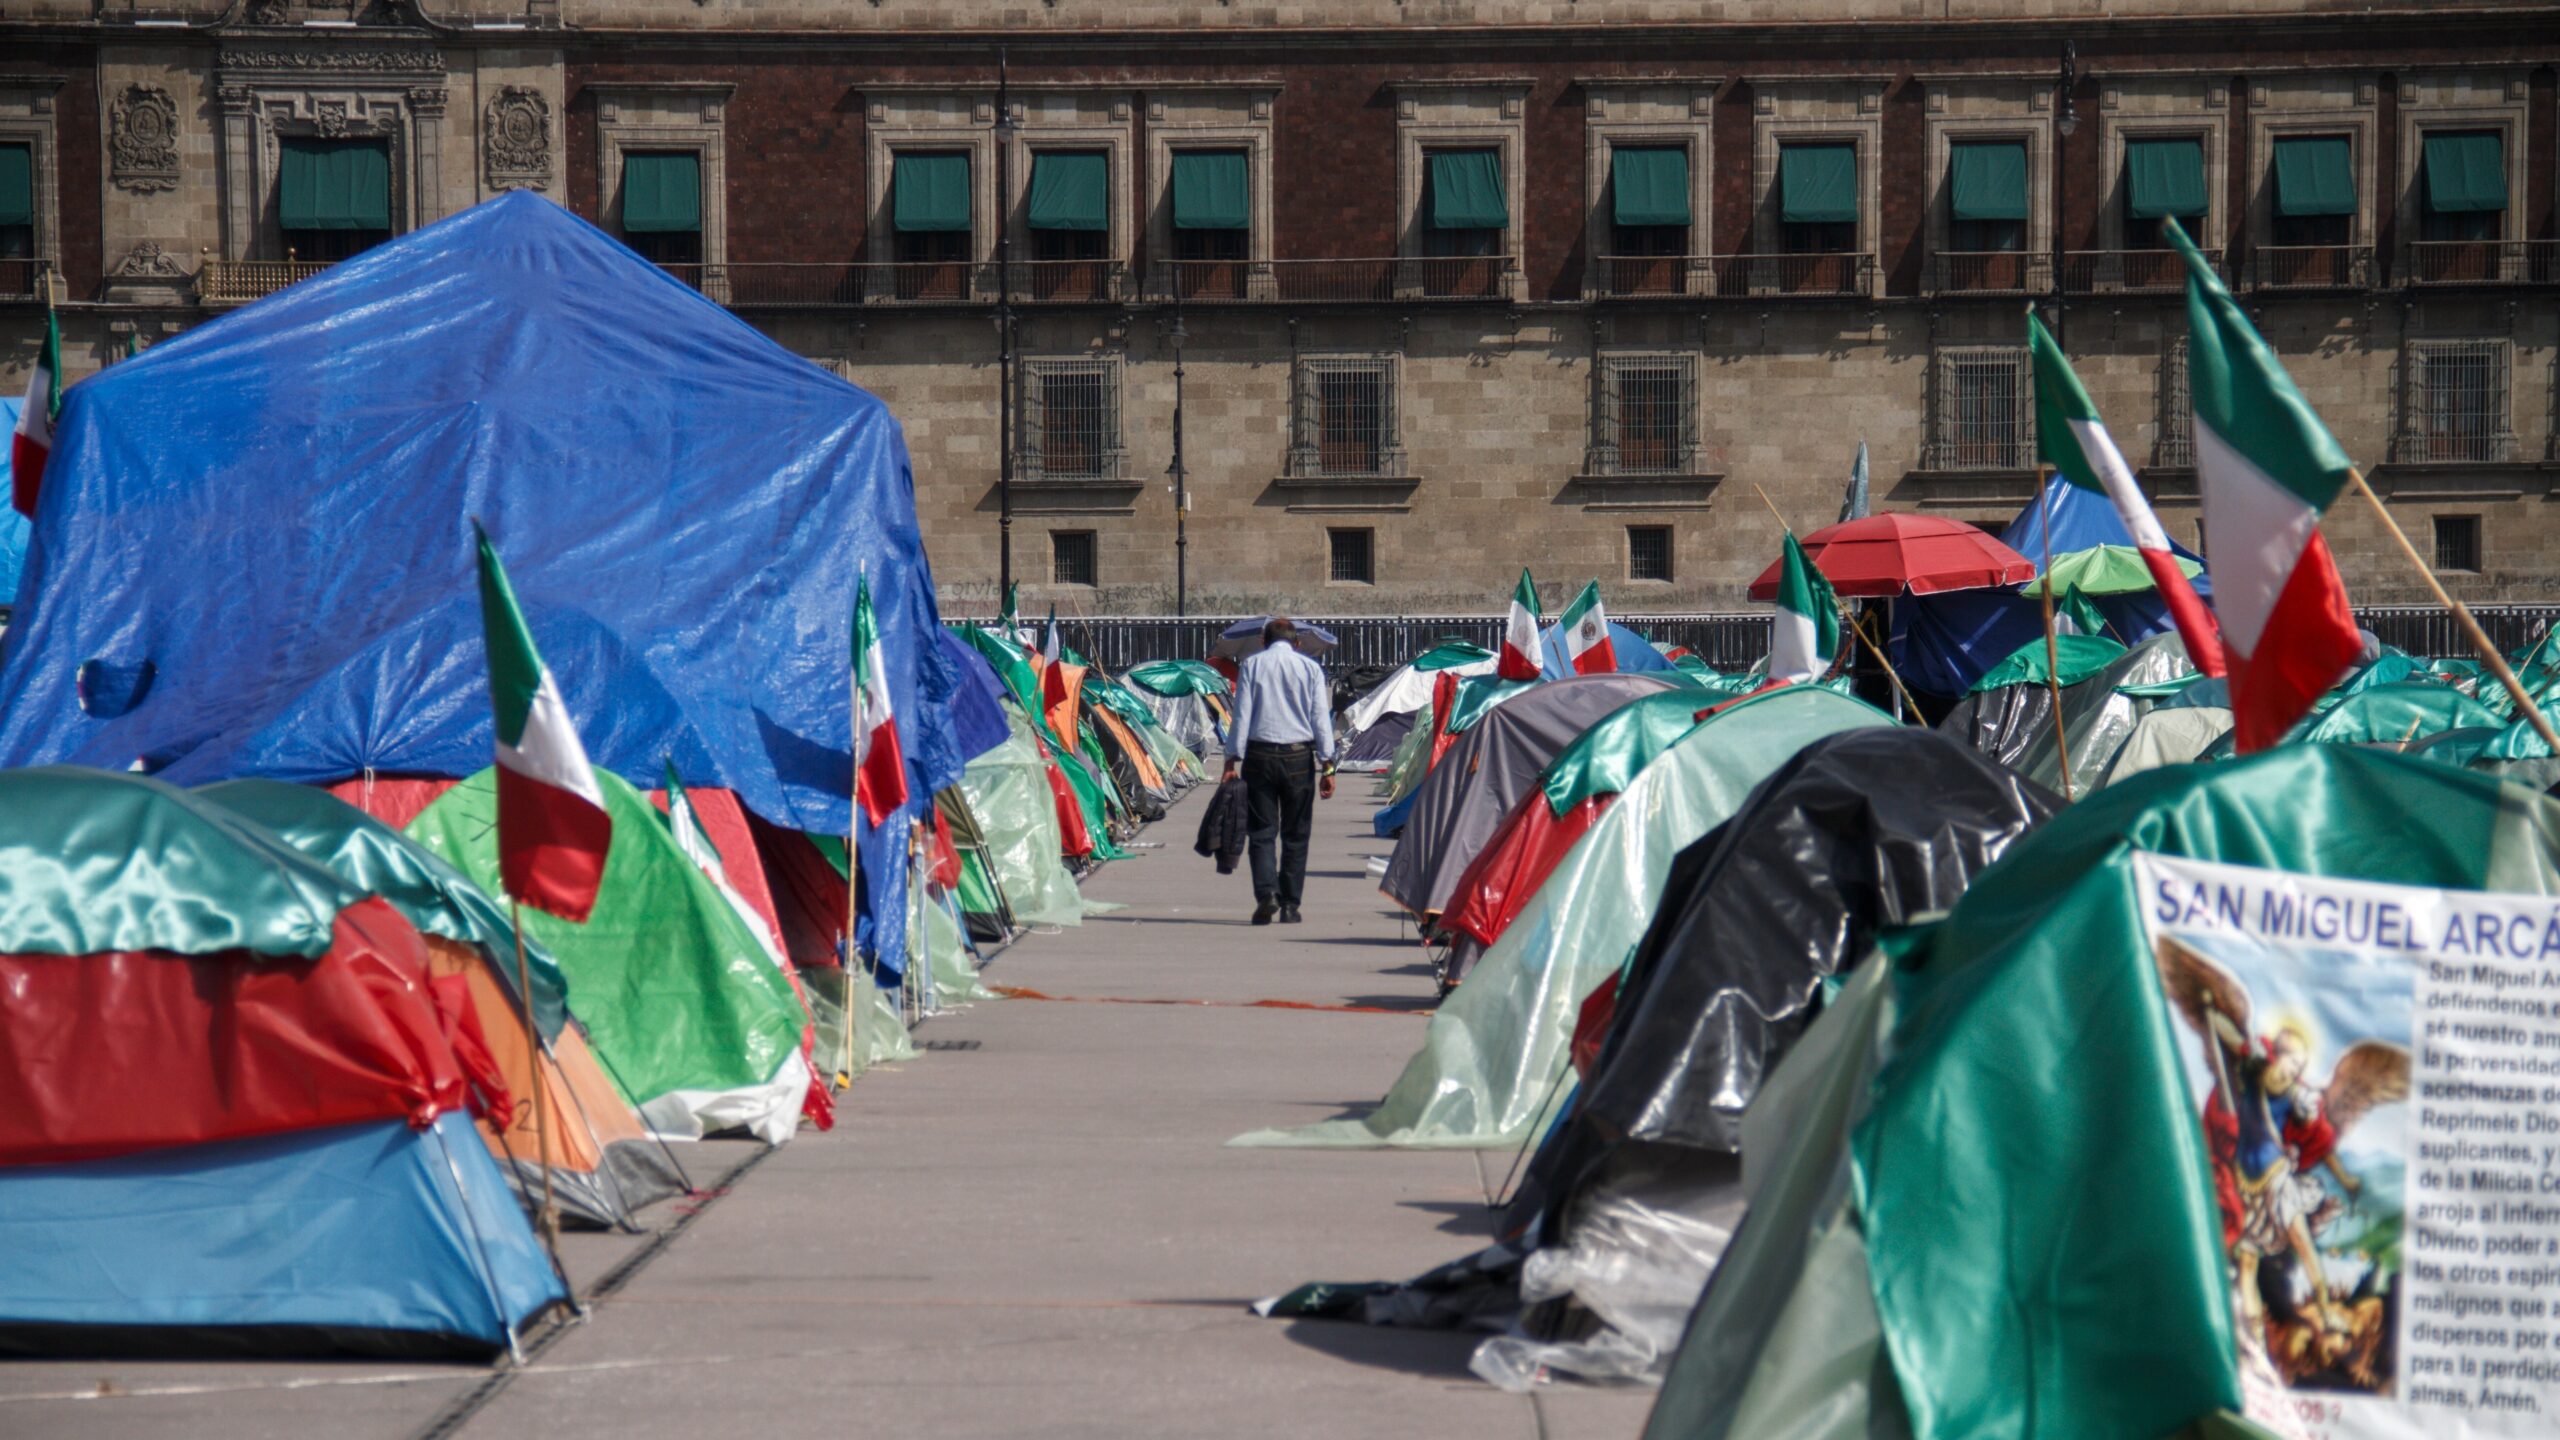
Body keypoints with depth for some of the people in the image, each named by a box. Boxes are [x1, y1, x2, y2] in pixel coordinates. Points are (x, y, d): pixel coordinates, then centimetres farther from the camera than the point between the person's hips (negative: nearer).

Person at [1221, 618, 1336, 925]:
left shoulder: (1251, 666, 3)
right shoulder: (1310, 668, 4)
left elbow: (1241, 715, 0)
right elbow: (1320, 718, 1)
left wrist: (1232, 761, 0)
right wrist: (1327, 766, 2)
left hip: (1259, 755, 0)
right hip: (1299, 756, 0)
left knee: (1262, 831, 2)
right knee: (1295, 834, 8)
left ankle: (1265, 894, -16)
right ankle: (1290, 905, 7)